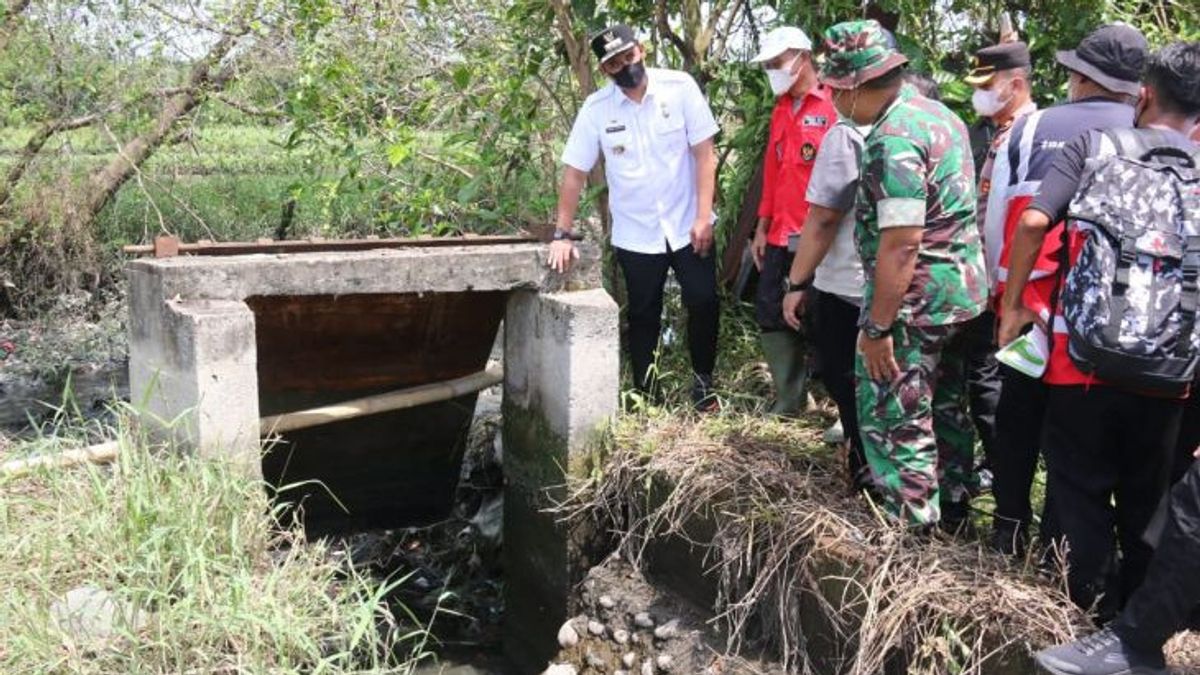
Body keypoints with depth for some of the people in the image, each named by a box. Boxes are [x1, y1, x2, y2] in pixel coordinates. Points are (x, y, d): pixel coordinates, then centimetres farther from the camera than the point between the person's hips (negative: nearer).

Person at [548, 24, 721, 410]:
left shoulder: (680, 88, -8)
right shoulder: (596, 109, -6)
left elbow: (704, 153, -8)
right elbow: (575, 172, -3)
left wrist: (703, 217, -13)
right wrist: (563, 235, -7)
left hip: (688, 226, -1)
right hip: (635, 234, 1)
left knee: (704, 304, 0)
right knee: (643, 316, 9)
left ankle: (703, 379, 23)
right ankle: (646, 394, 23)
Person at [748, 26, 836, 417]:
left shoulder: (834, 106, -10)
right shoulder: (781, 110, 16)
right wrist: (763, 227, 16)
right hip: (781, 234, 8)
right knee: (769, 310, 7)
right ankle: (790, 397, 20)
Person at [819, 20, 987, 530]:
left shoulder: (893, 139, -21)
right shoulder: (939, 114, 10)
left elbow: (901, 242, -25)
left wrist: (877, 327, -21)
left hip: (915, 300, -10)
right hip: (962, 290, 10)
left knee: (894, 422, 2)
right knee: (945, 407, 21)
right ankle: (952, 512, 34)